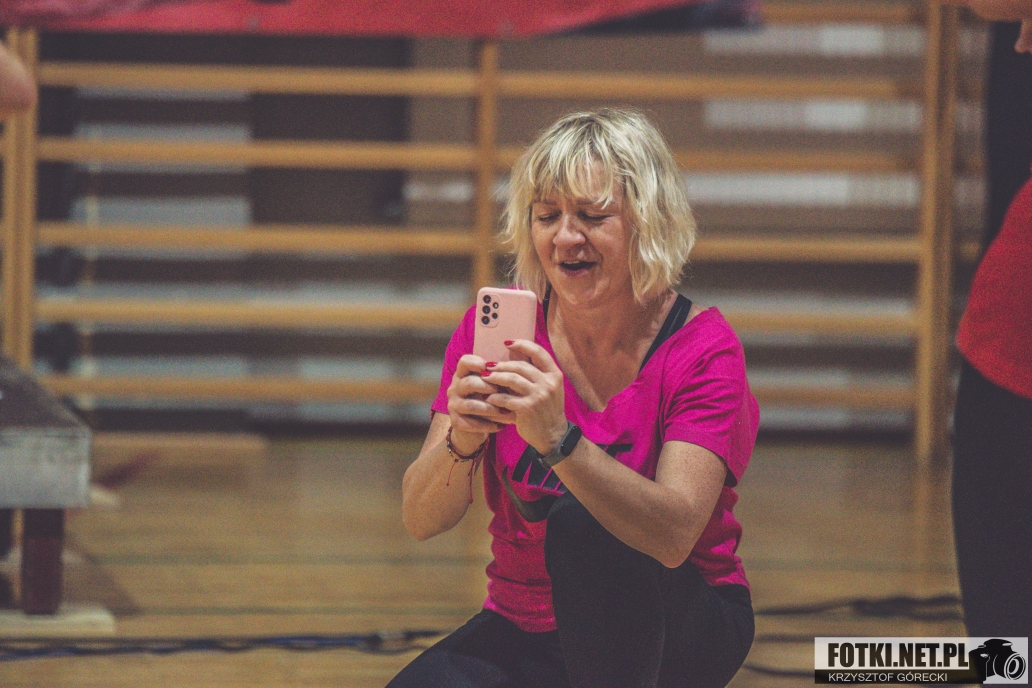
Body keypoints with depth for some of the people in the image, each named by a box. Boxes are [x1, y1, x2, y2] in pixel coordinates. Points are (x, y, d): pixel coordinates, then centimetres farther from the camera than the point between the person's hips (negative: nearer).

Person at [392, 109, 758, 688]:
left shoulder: (703, 349, -14)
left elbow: (674, 534, -28)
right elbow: (421, 520, -12)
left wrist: (559, 441, -42)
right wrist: (461, 441, -34)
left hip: (682, 631, -2)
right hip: (528, 632, 2)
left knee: (579, 522, -33)